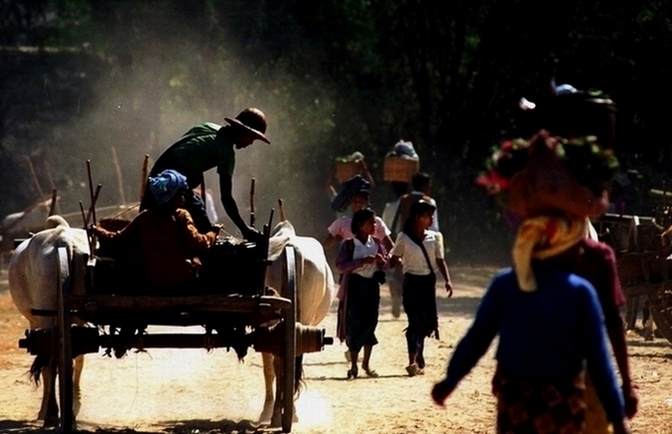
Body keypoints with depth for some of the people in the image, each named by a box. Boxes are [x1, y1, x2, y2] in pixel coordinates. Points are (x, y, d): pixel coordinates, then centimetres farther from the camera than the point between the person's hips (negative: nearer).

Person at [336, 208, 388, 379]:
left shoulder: (376, 244, 6)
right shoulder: (349, 244, -7)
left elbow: (386, 264, 15)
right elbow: (340, 265, -14)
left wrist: (382, 260, -9)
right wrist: (362, 262, -23)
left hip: (372, 284, 4)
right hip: (355, 284, -4)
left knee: (370, 322, 7)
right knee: (355, 324, -3)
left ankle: (366, 363, 20)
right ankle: (353, 365, 5)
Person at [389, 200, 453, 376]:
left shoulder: (435, 237, 6)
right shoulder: (404, 238, -5)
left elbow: (440, 260, 9)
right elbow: (394, 260, -2)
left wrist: (447, 280, -2)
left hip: (428, 282, 4)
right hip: (412, 282, -4)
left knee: (427, 321, 7)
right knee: (415, 320, -13)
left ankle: (419, 360, 20)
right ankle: (413, 361, -19)